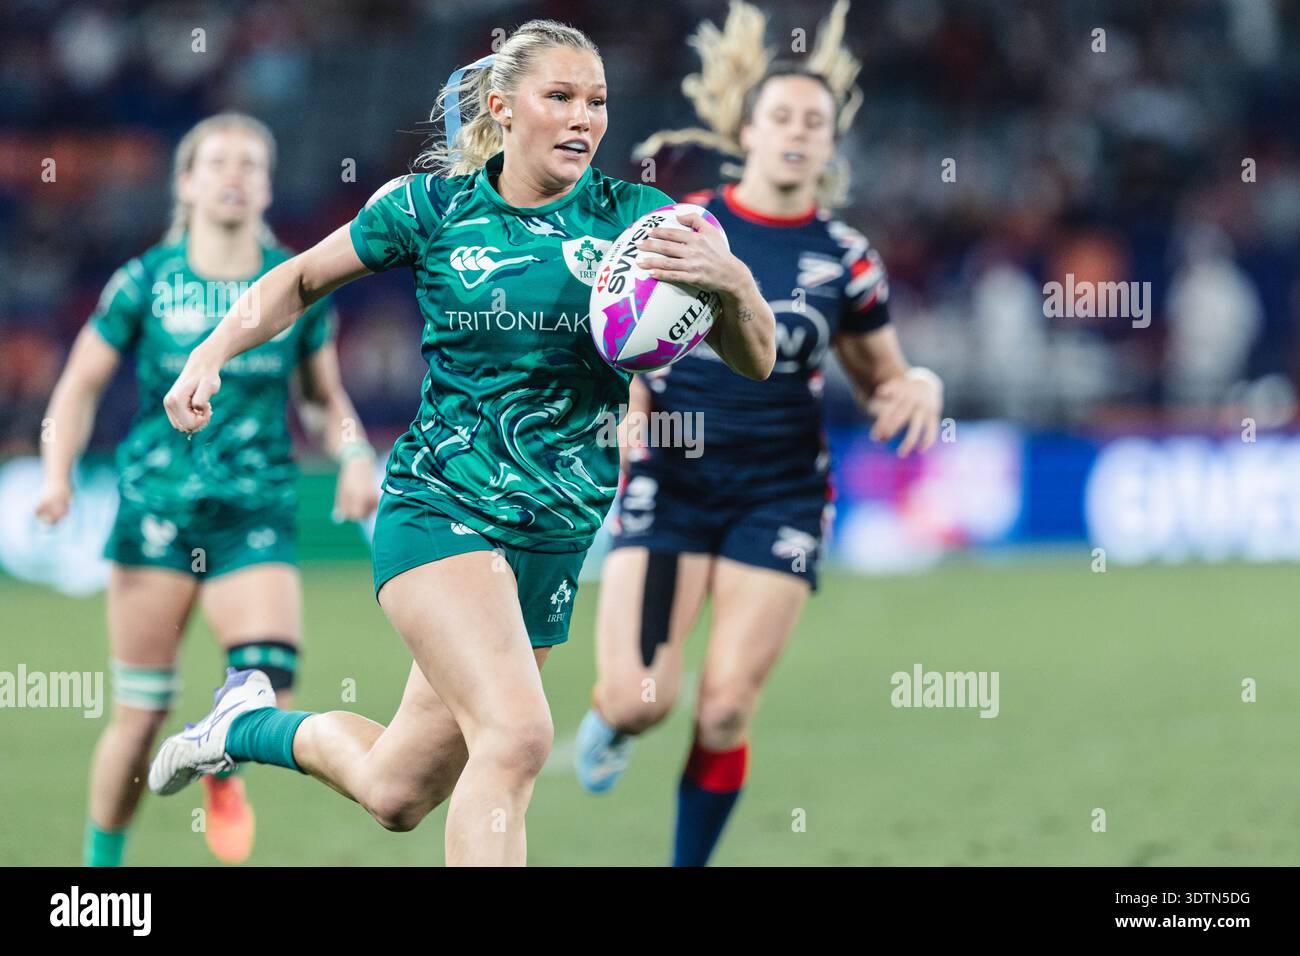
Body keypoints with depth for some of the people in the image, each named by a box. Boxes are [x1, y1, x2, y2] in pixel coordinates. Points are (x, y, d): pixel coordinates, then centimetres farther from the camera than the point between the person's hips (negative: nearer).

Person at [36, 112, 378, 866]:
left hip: (257, 518, 1)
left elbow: (325, 393, 15)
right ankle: (102, 861, 21)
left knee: (270, 684, -20)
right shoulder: (146, 282, 0)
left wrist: (354, 454, -4)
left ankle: (222, 768, 15)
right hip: (157, 512, -1)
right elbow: (82, 383, 7)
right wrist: (59, 474, -7)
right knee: (141, 715, 0)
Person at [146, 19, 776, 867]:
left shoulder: (633, 217, -2)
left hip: (557, 541, 3)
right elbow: (304, 279, 13)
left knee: (397, 796, 12)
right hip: (439, 509, -3)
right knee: (517, 735, -28)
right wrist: (212, 354, -2)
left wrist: (732, 282, -28)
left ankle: (249, 724, 41)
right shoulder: (432, 206, -2)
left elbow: (755, 361, -7)